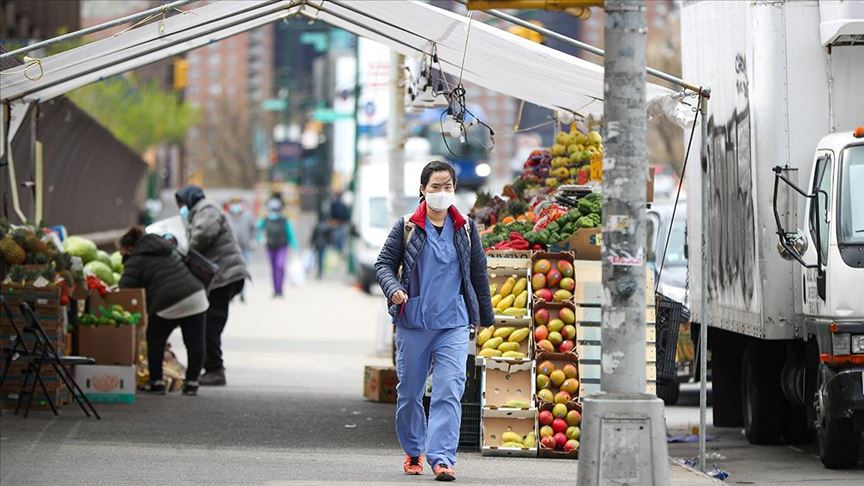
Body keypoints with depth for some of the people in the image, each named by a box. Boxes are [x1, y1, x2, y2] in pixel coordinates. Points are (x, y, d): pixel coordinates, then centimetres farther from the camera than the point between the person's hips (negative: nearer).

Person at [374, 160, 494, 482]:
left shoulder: (465, 229, 8)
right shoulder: (407, 227, 3)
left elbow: (478, 273, 15)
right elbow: (384, 263, 6)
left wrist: (486, 316, 19)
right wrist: (393, 289, -15)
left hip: (453, 324, 0)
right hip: (413, 323, 0)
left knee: (449, 391, -13)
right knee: (409, 392, 8)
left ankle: (442, 458, -18)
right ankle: (413, 452, 27)